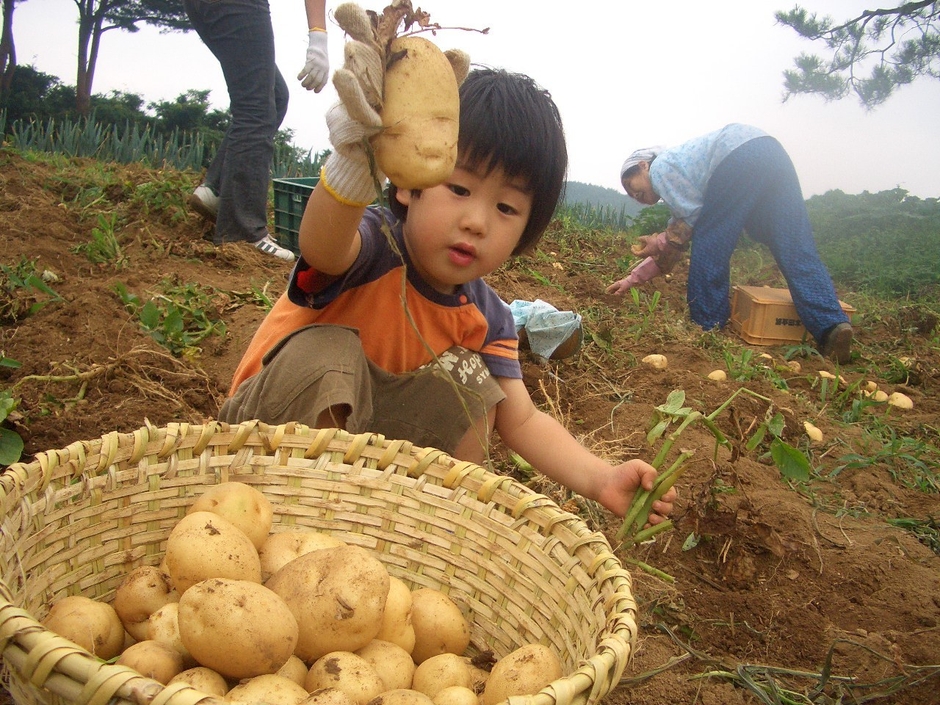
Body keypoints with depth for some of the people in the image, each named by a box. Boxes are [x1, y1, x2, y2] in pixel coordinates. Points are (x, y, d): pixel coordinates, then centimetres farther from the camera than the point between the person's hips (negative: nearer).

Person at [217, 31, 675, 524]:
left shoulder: (486, 317, -8)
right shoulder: (372, 247, -26)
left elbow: (522, 421, -8)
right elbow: (321, 250, -52)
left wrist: (600, 479, -25)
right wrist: (354, 165, -74)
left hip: (370, 443, 5)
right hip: (271, 422, -5)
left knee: (472, 384, -12)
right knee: (327, 351, -34)